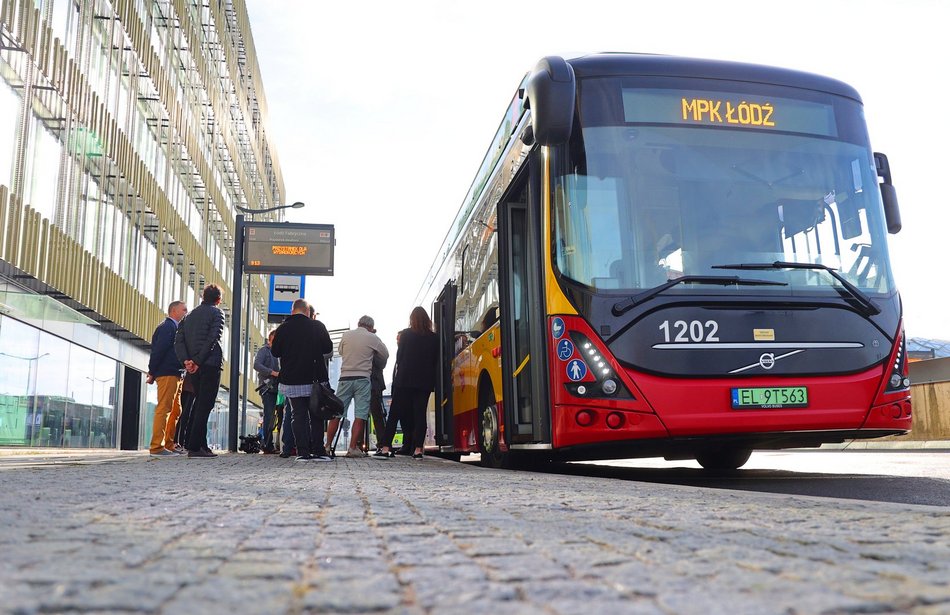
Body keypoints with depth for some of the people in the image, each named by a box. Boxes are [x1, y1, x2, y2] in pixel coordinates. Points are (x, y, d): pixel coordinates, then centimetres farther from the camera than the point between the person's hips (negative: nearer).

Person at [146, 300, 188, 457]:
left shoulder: (174, 327, 22)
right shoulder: (168, 326, -8)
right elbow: (158, 349, -16)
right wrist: (152, 373, -15)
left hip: (175, 375, 10)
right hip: (167, 374, -10)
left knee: (176, 410, 14)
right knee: (163, 409, -11)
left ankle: (169, 445, 20)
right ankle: (156, 447, -11)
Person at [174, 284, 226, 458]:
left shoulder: (191, 315, 18)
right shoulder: (217, 313, -2)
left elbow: (179, 339, 7)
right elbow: (213, 338, -16)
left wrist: (186, 360, -4)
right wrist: (198, 361, -14)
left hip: (195, 366, 7)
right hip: (211, 364, -7)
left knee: (199, 403, 17)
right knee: (205, 405, -6)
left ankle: (200, 444, 18)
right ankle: (195, 447, -9)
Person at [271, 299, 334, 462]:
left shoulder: (282, 328, -2)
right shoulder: (318, 326, -4)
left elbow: (275, 352, 6)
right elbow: (328, 348, 4)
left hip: (291, 381, 0)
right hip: (315, 380, 0)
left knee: (298, 415, 5)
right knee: (316, 416, 9)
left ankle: (303, 452, -1)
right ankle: (318, 450, 7)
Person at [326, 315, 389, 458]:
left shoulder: (346, 335, 7)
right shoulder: (372, 338, 1)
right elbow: (385, 355, 8)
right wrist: (380, 367, 26)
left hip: (345, 378, 3)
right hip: (362, 378, -3)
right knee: (360, 415, -1)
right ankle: (353, 448, -5)